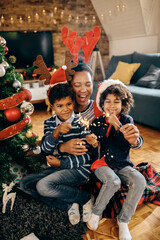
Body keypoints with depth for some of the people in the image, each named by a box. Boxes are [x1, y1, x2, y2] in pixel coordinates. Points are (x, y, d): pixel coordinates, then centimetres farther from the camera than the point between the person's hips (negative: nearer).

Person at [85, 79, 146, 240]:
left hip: (122, 164, 2)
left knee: (140, 181, -25)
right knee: (113, 181, -32)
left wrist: (117, 125, -19)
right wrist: (92, 143, -20)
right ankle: (96, 213, -1)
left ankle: (123, 220, -3)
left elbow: (125, 146, -10)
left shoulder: (127, 120, 3)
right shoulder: (97, 122, 3)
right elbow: (93, 149, 4)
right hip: (101, 163, -1)